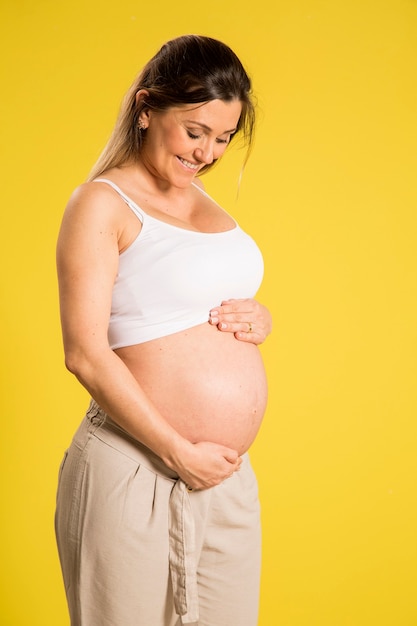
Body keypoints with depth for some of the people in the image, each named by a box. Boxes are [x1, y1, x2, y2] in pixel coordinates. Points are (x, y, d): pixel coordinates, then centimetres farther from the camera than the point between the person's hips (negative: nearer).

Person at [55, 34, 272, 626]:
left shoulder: (204, 199, 14)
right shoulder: (102, 202, -7)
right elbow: (86, 353, -15)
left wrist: (258, 321, 2)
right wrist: (179, 453, -15)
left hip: (228, 476, 7)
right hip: (137, 473, -7)